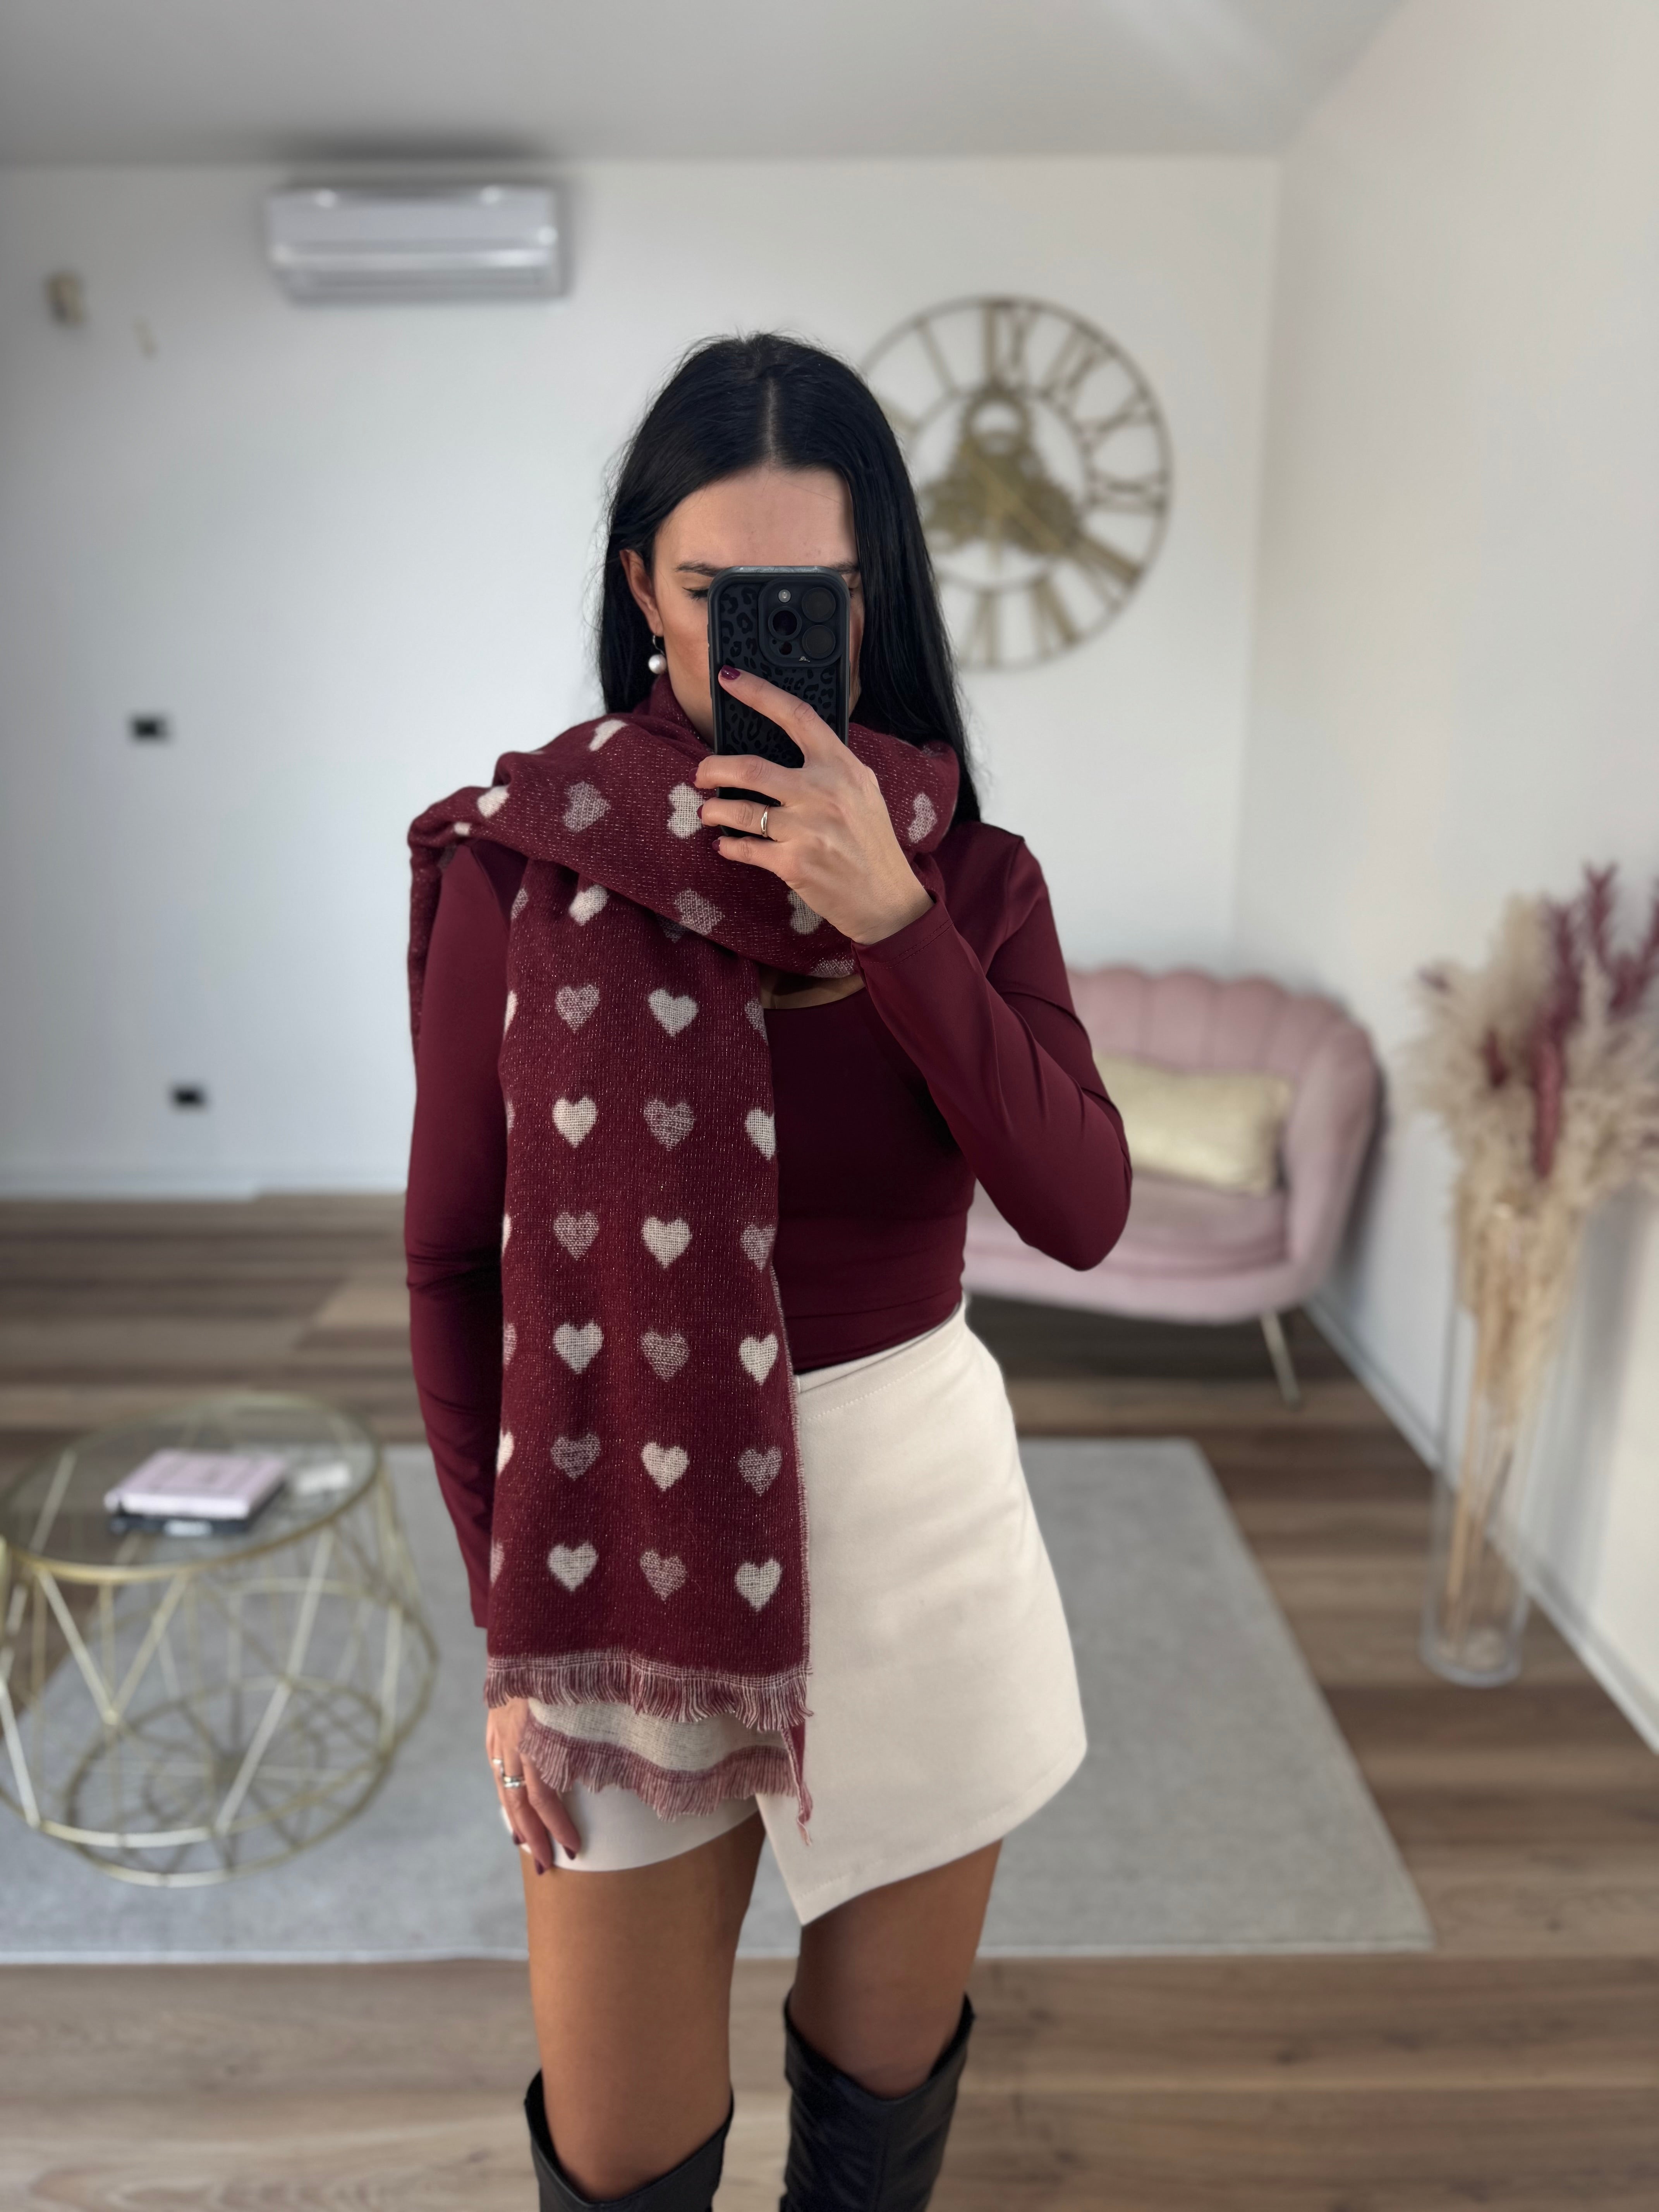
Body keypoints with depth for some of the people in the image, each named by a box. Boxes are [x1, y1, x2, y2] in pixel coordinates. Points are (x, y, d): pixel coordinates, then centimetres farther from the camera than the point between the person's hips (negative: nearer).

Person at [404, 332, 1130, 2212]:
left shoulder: (970, 877, -3)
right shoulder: (517, 864, -9)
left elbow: (1081, 1212, -15)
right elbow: (451, 1266, -4)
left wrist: (892, 920, -25)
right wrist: (507, 1626, -3)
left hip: (916, 1508, 2)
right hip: (629, 1530, -1)